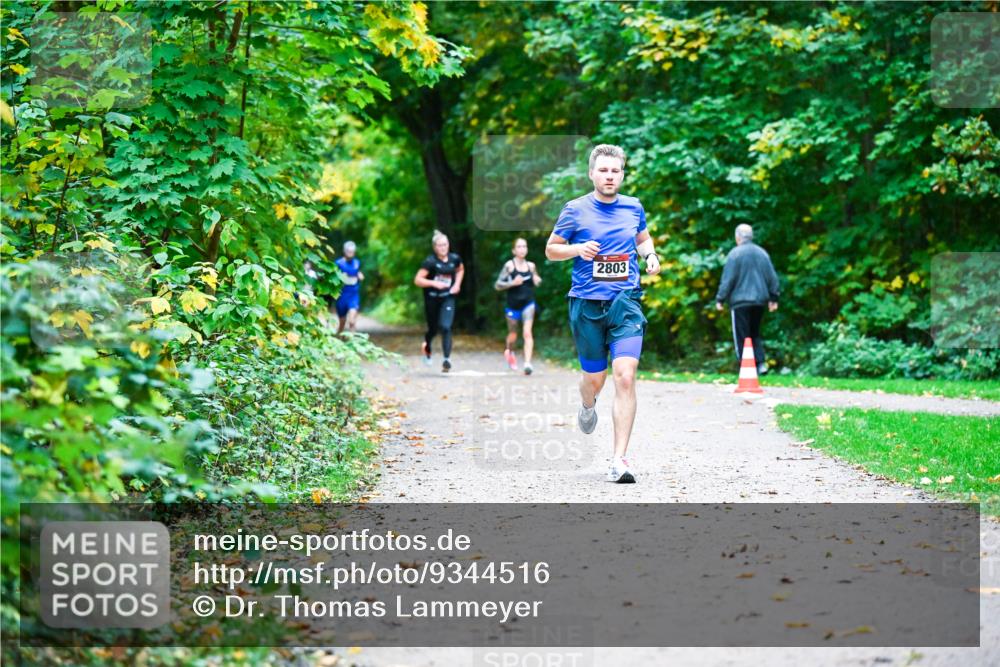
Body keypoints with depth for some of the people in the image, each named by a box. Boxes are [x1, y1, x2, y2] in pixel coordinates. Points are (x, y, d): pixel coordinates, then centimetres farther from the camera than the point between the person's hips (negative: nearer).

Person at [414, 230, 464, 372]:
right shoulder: (430, 261, -13)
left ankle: (447, 360, -18)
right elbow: (417, 280, -16)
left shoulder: (454, 259, -1)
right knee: (433, 329, 13)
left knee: (446, 327, -16)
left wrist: (457, 284, 6)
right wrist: (434, 283, -27)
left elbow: (461, 270, 22)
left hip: (448, 298, 2)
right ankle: (426, 347, 47)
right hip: (432, 300, -2)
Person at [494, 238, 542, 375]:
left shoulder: (531, 266, 4)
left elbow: (537, 281, 21)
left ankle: (527, 363, -21)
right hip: (513, 305, -1)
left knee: (527, 333, -16)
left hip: (528, 303, 1)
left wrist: (537, 280, -2)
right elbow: (498, 284, -7)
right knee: (513, 335, 14)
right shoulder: (509, 265, -6)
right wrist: (512, 283, -21)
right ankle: (509, 351, 47)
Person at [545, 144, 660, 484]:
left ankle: (618, 460, -14)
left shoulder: (633, 207, 8)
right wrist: (577, 249, -13)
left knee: (625, 376, -14)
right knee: (594, 378, 9)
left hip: (626, 302, 1)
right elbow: (550, 249, 6)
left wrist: (651, 255, 5)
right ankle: (588, 406, 50)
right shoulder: (575, 210, 0)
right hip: (587, 304, -1)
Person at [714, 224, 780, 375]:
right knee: (755, 333, 17)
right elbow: (772, 277, 10)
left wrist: (720, 299, -4)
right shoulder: (762, 253, 7)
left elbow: (728, 279, -11)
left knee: (742, 336, 1)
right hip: (760, 300, 5)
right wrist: (773, 298, 19)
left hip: (740, 301, -5)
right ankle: (761, 363, 3)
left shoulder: (735, 254, -10)